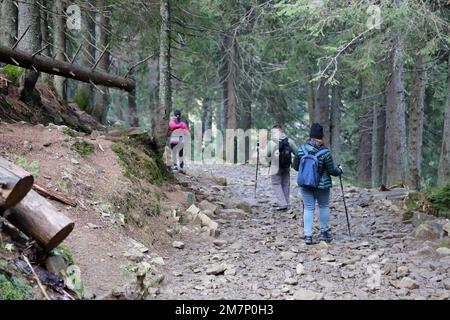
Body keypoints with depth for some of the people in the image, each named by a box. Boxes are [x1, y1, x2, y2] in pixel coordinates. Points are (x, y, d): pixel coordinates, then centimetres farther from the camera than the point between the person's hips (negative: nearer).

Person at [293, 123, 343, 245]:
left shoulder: (301, 149, -5)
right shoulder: (325, 152, -16)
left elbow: (295, 166, 5)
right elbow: (332, 170, -9)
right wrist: (339, 170, 13)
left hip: (304, 184, 3)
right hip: (322, 185, -2)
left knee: (308, 208, 7)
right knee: (324, 206, 16)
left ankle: (307, 235, 1)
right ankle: (324, 232, 24)